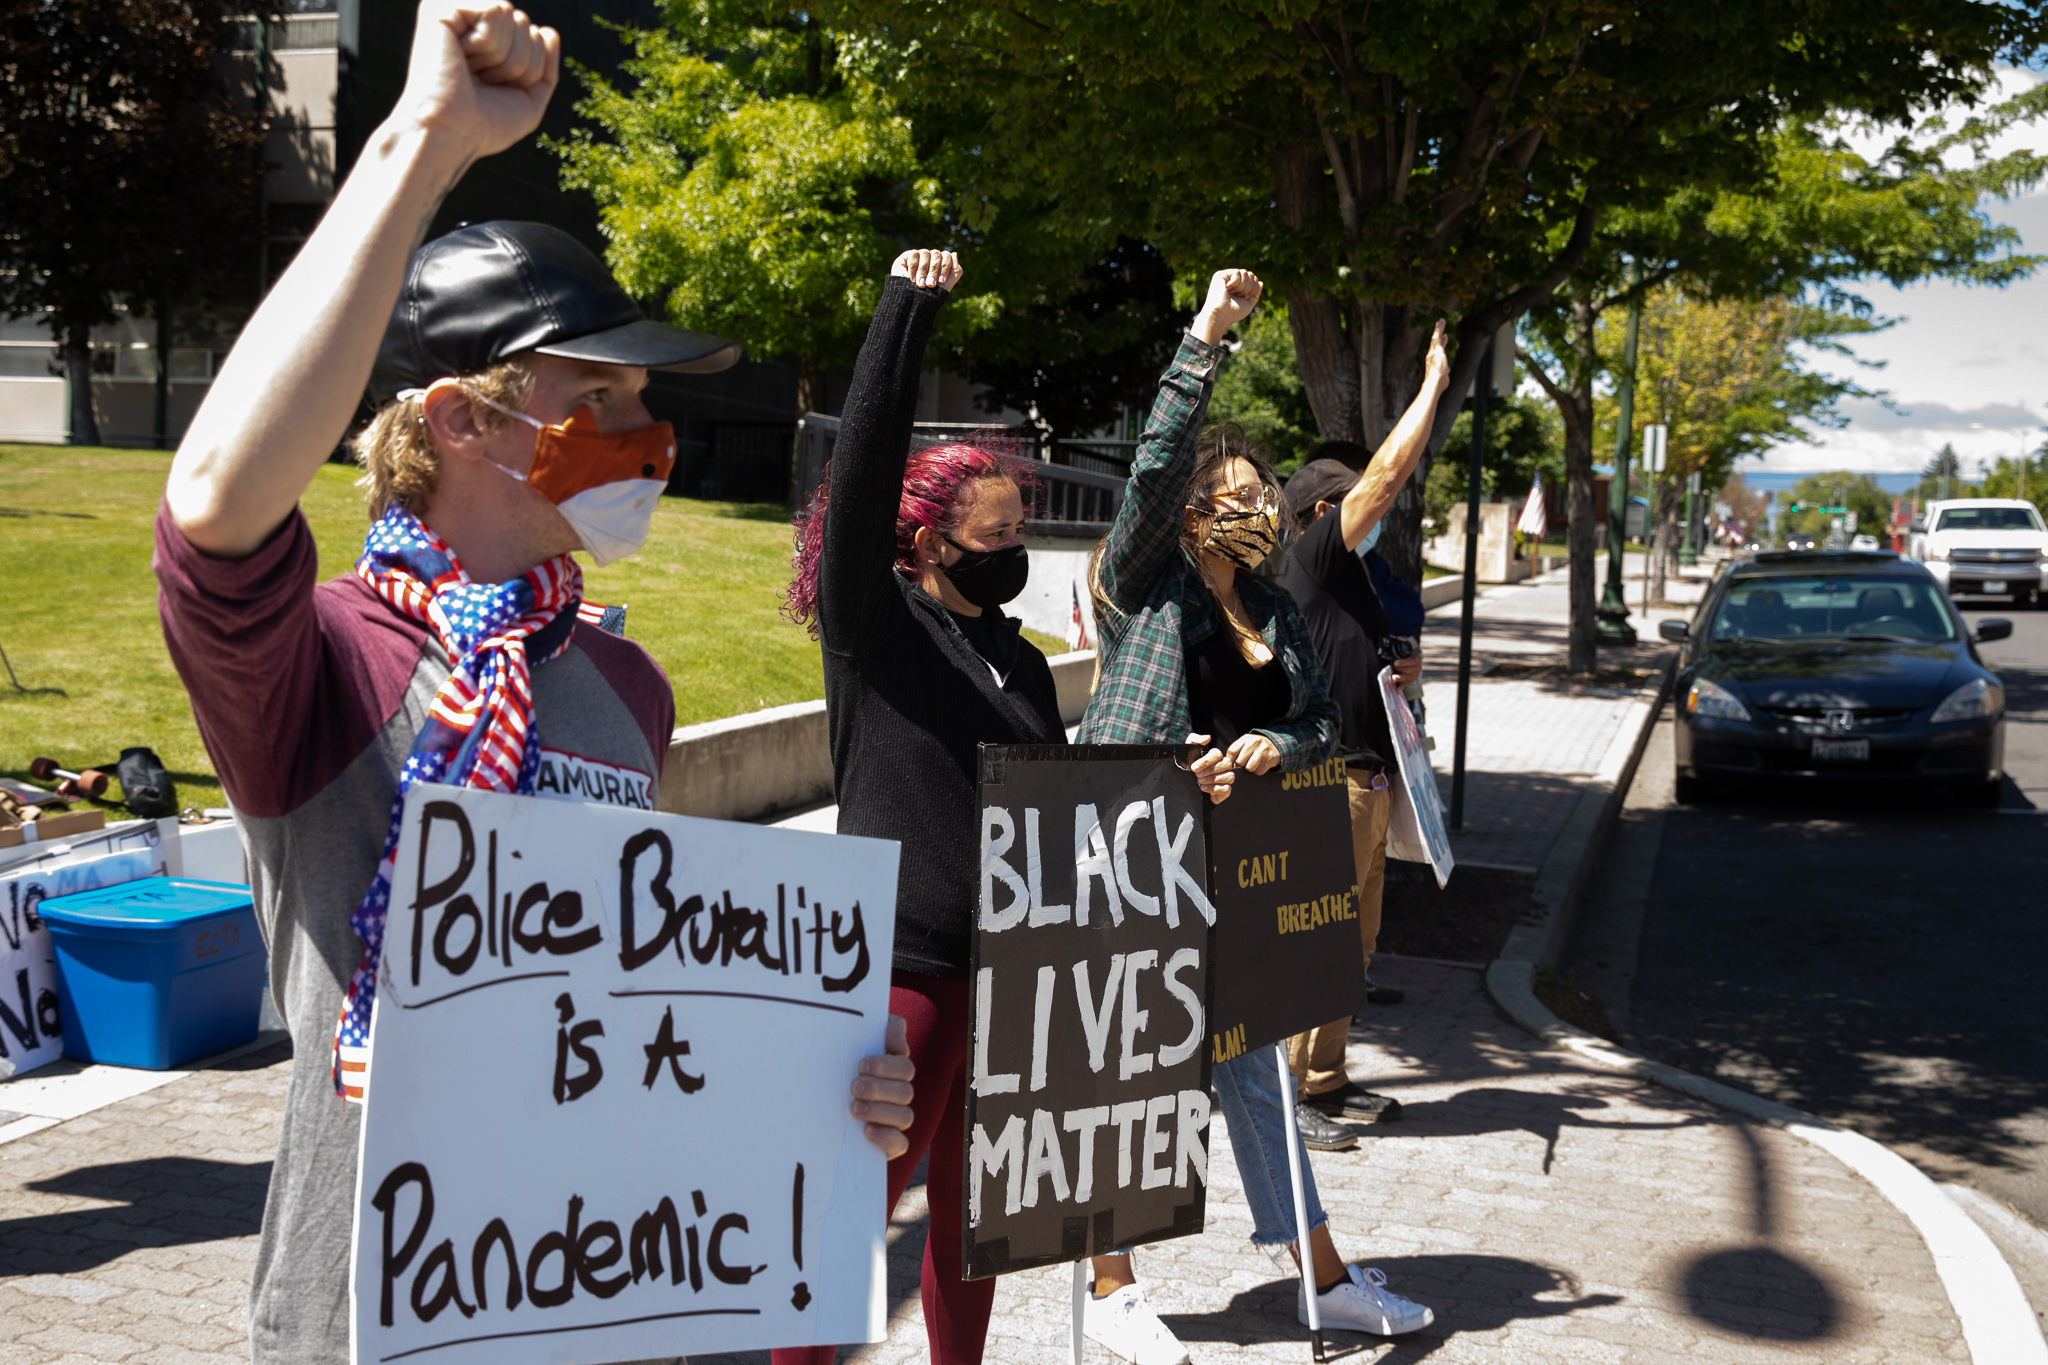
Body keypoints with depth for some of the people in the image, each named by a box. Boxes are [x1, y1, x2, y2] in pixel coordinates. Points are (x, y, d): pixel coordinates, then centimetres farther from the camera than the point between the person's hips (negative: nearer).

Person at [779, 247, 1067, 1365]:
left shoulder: (1022, 661, 13)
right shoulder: (874, 626, -7)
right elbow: (861, 471, -20)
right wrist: (906, 309, -22)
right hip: (901, 971, -6)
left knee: (972, 1222, 18)